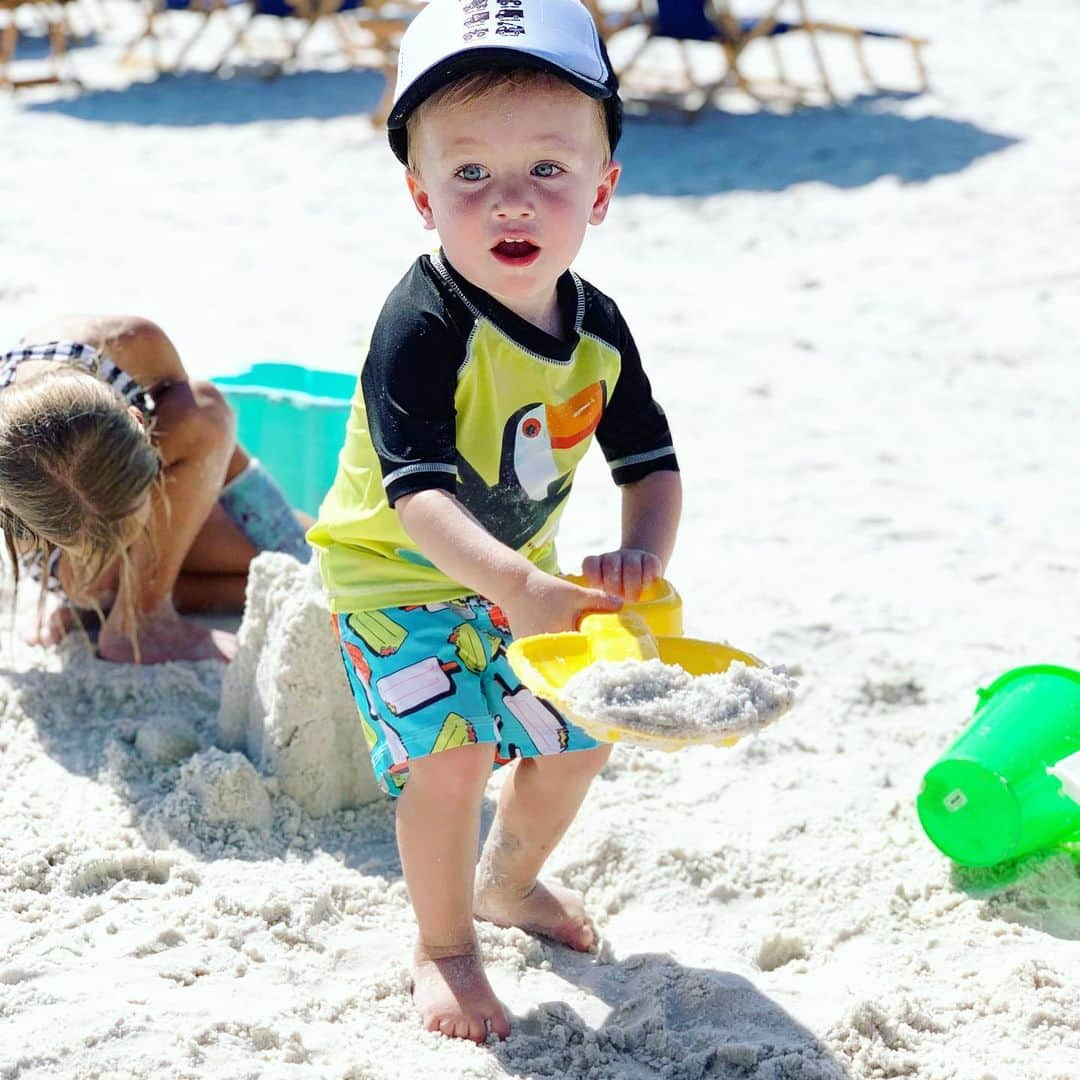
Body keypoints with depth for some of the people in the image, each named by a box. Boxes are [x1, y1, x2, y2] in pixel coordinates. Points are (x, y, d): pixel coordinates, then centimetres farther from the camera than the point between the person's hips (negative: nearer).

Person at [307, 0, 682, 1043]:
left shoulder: (597, 330, -11)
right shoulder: (423, 326, -31)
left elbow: (651, 463, -4)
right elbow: (416, 492, -39)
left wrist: (642, 552, -26)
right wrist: (513, 586, -54)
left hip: (520, 575, 6)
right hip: (394, 576, -6)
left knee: (575, 740, 14)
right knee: (452, 753, -19)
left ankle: (508, 881, 45)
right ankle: (443, 948, 5)